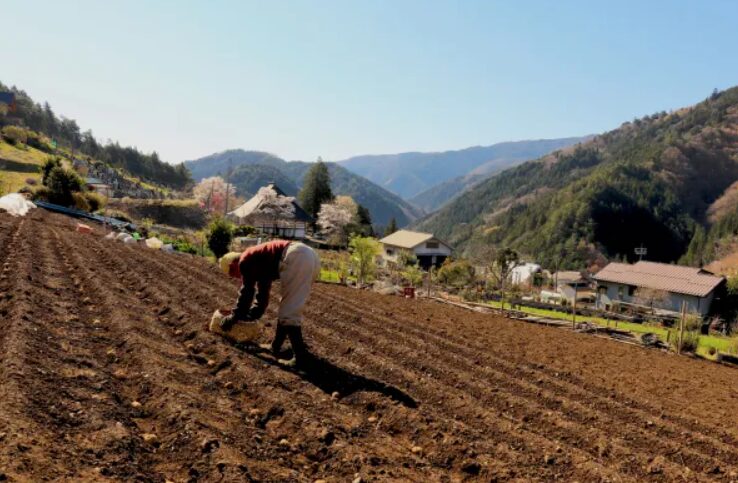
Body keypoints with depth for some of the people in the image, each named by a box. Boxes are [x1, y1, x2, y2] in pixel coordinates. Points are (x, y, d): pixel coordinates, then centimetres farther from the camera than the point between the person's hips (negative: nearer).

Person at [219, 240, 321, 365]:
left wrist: (233, 318, 21)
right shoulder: (260, 264, 35)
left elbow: (246, 293, 10)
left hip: (296, 258, -10)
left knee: (289, 311, -5)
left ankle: (301, 355, -5)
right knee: (287, 307, 20)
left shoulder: (245, 262, 9)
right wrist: (243, 315, 47)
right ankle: (276, 347, 27)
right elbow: (262, 295, 41)